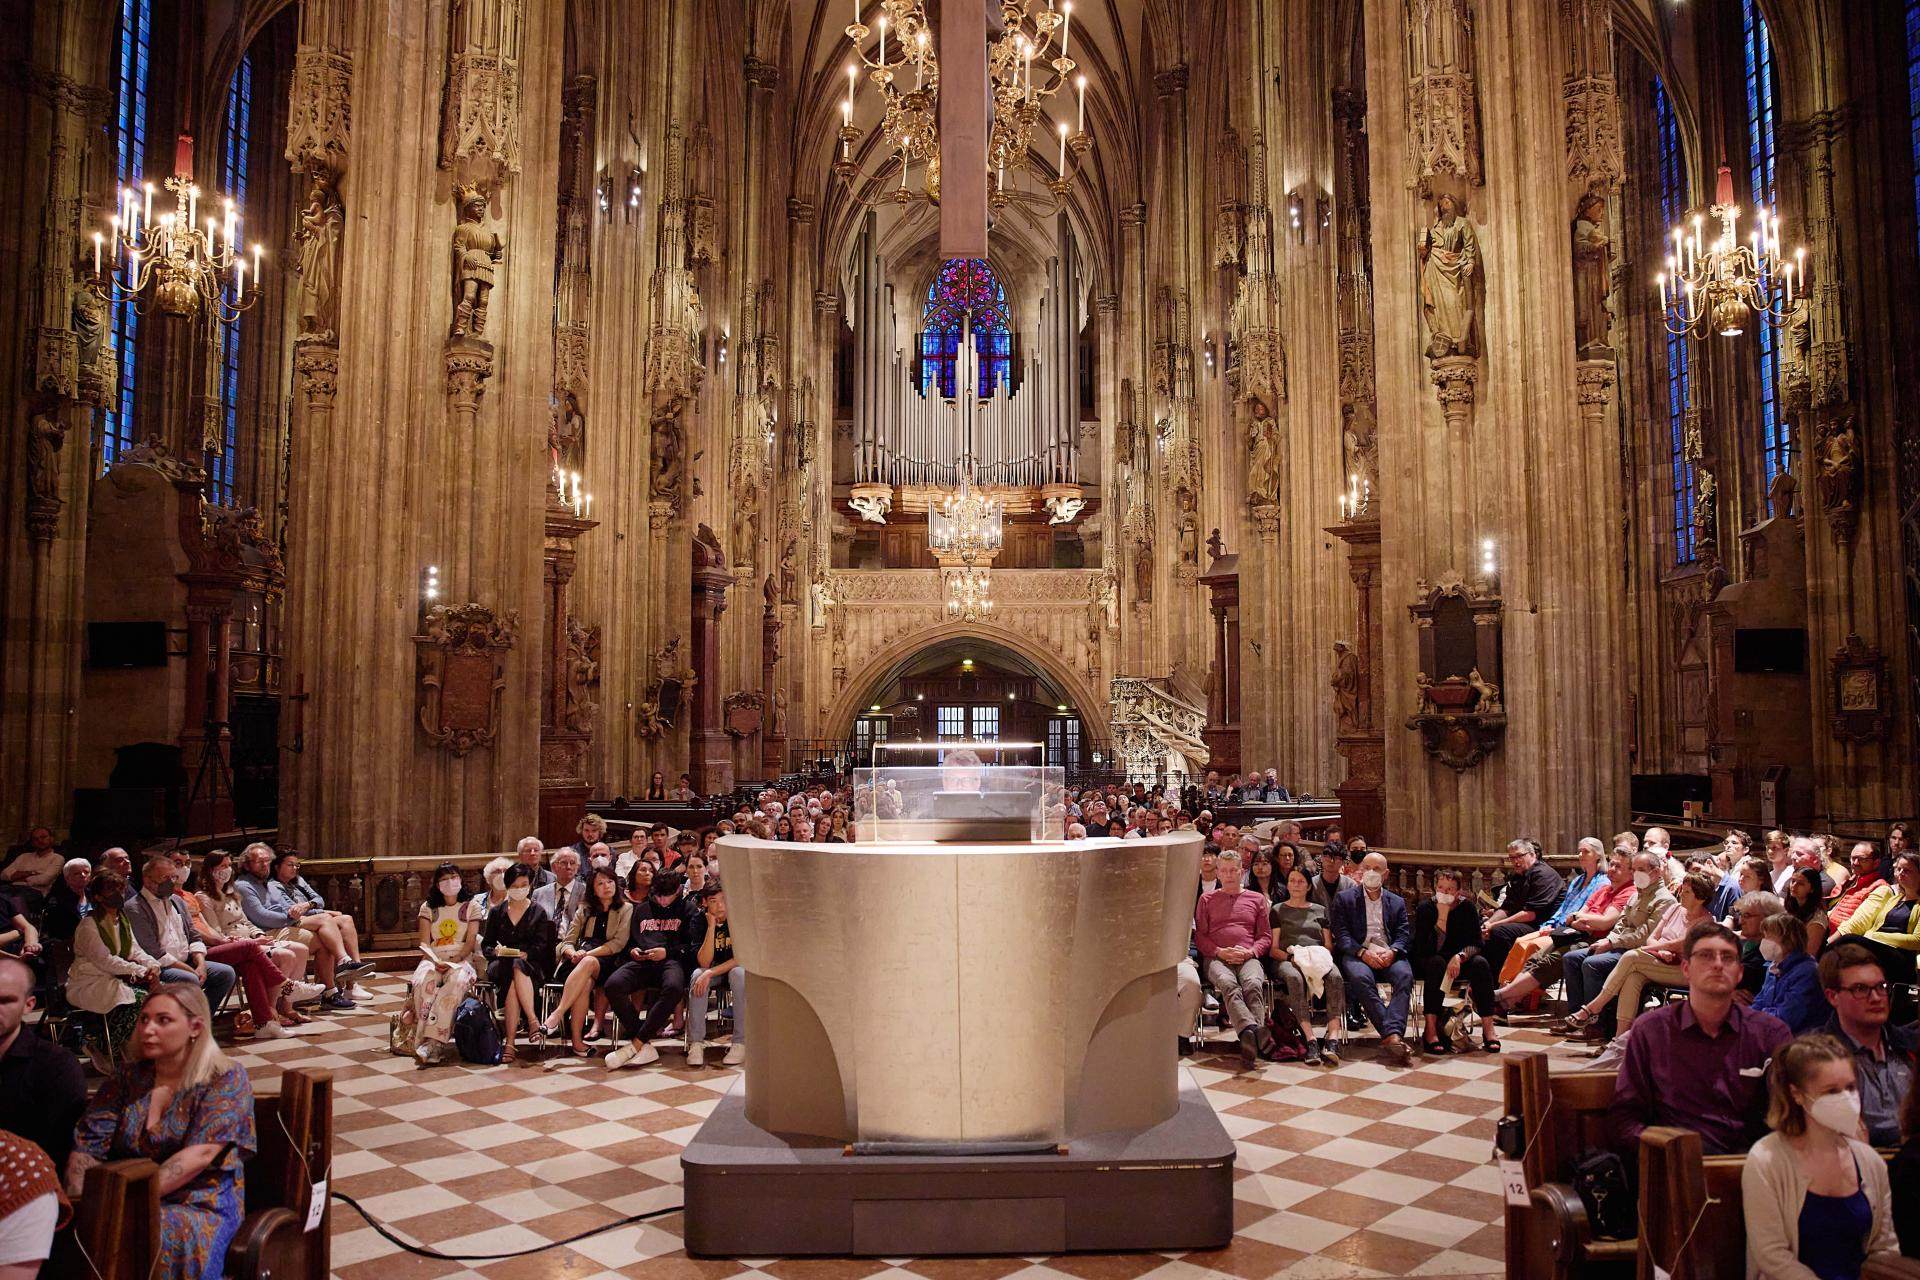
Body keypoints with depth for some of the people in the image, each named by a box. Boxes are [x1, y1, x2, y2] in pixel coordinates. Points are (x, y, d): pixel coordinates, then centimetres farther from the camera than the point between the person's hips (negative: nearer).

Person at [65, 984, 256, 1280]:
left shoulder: (226, 1081, -2)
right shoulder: (126, 1080, 14)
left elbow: (200, 1155, -13)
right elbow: (87, 1145, 5)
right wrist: (77, 1198, -14)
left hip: (201, 1203, -4)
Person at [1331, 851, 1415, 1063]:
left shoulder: (1397, 902, 22)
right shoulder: (1344, 898, 13)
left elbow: (1404, 935, 11)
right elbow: (1341, 934, 2)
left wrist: (1392, 952, -12)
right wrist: (1363, 952, -15)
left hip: (1389, 955, 2)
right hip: (1357, 954, -2)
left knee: (1405, 975, -32)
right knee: (1361, 978, -36)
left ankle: (1392, 1034, -42)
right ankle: (1393, 1035, -38)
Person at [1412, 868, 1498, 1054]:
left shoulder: (1467, 907, -5)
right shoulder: (1425, 909, -11)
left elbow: (1476, 944, -10)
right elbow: (1424, 950, -21)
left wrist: (1459, 956, -31)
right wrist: (1441, 917, -29)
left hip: (1460, 962, 2)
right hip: (1427, 963, -2)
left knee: (1480, 963, -27)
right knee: (1437, 962, -34)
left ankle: (1488, 1028, -25)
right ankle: (1431, 1029, -37)